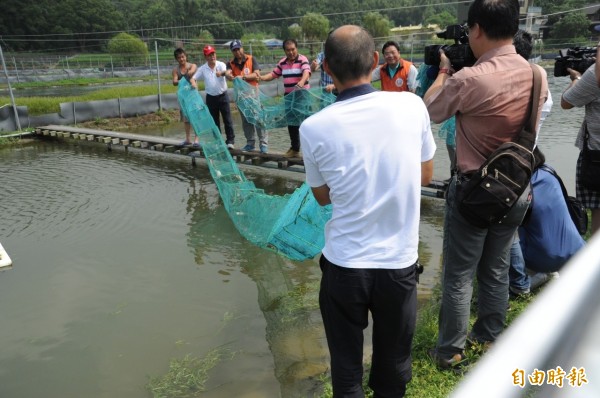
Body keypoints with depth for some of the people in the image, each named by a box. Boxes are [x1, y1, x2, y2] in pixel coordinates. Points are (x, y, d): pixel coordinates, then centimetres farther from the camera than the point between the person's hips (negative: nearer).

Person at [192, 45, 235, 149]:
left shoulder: (221, 65, -7)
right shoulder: (202, 69, 1)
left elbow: (225, 71, -28)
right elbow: (194, 78, -1)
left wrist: (221, 73, -51)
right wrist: (193, 83, -25)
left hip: (222, 96, -3)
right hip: (211, 97, 3)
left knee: (227, 119, -2)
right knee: (214, 121, 9)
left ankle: (230, 140, 4)